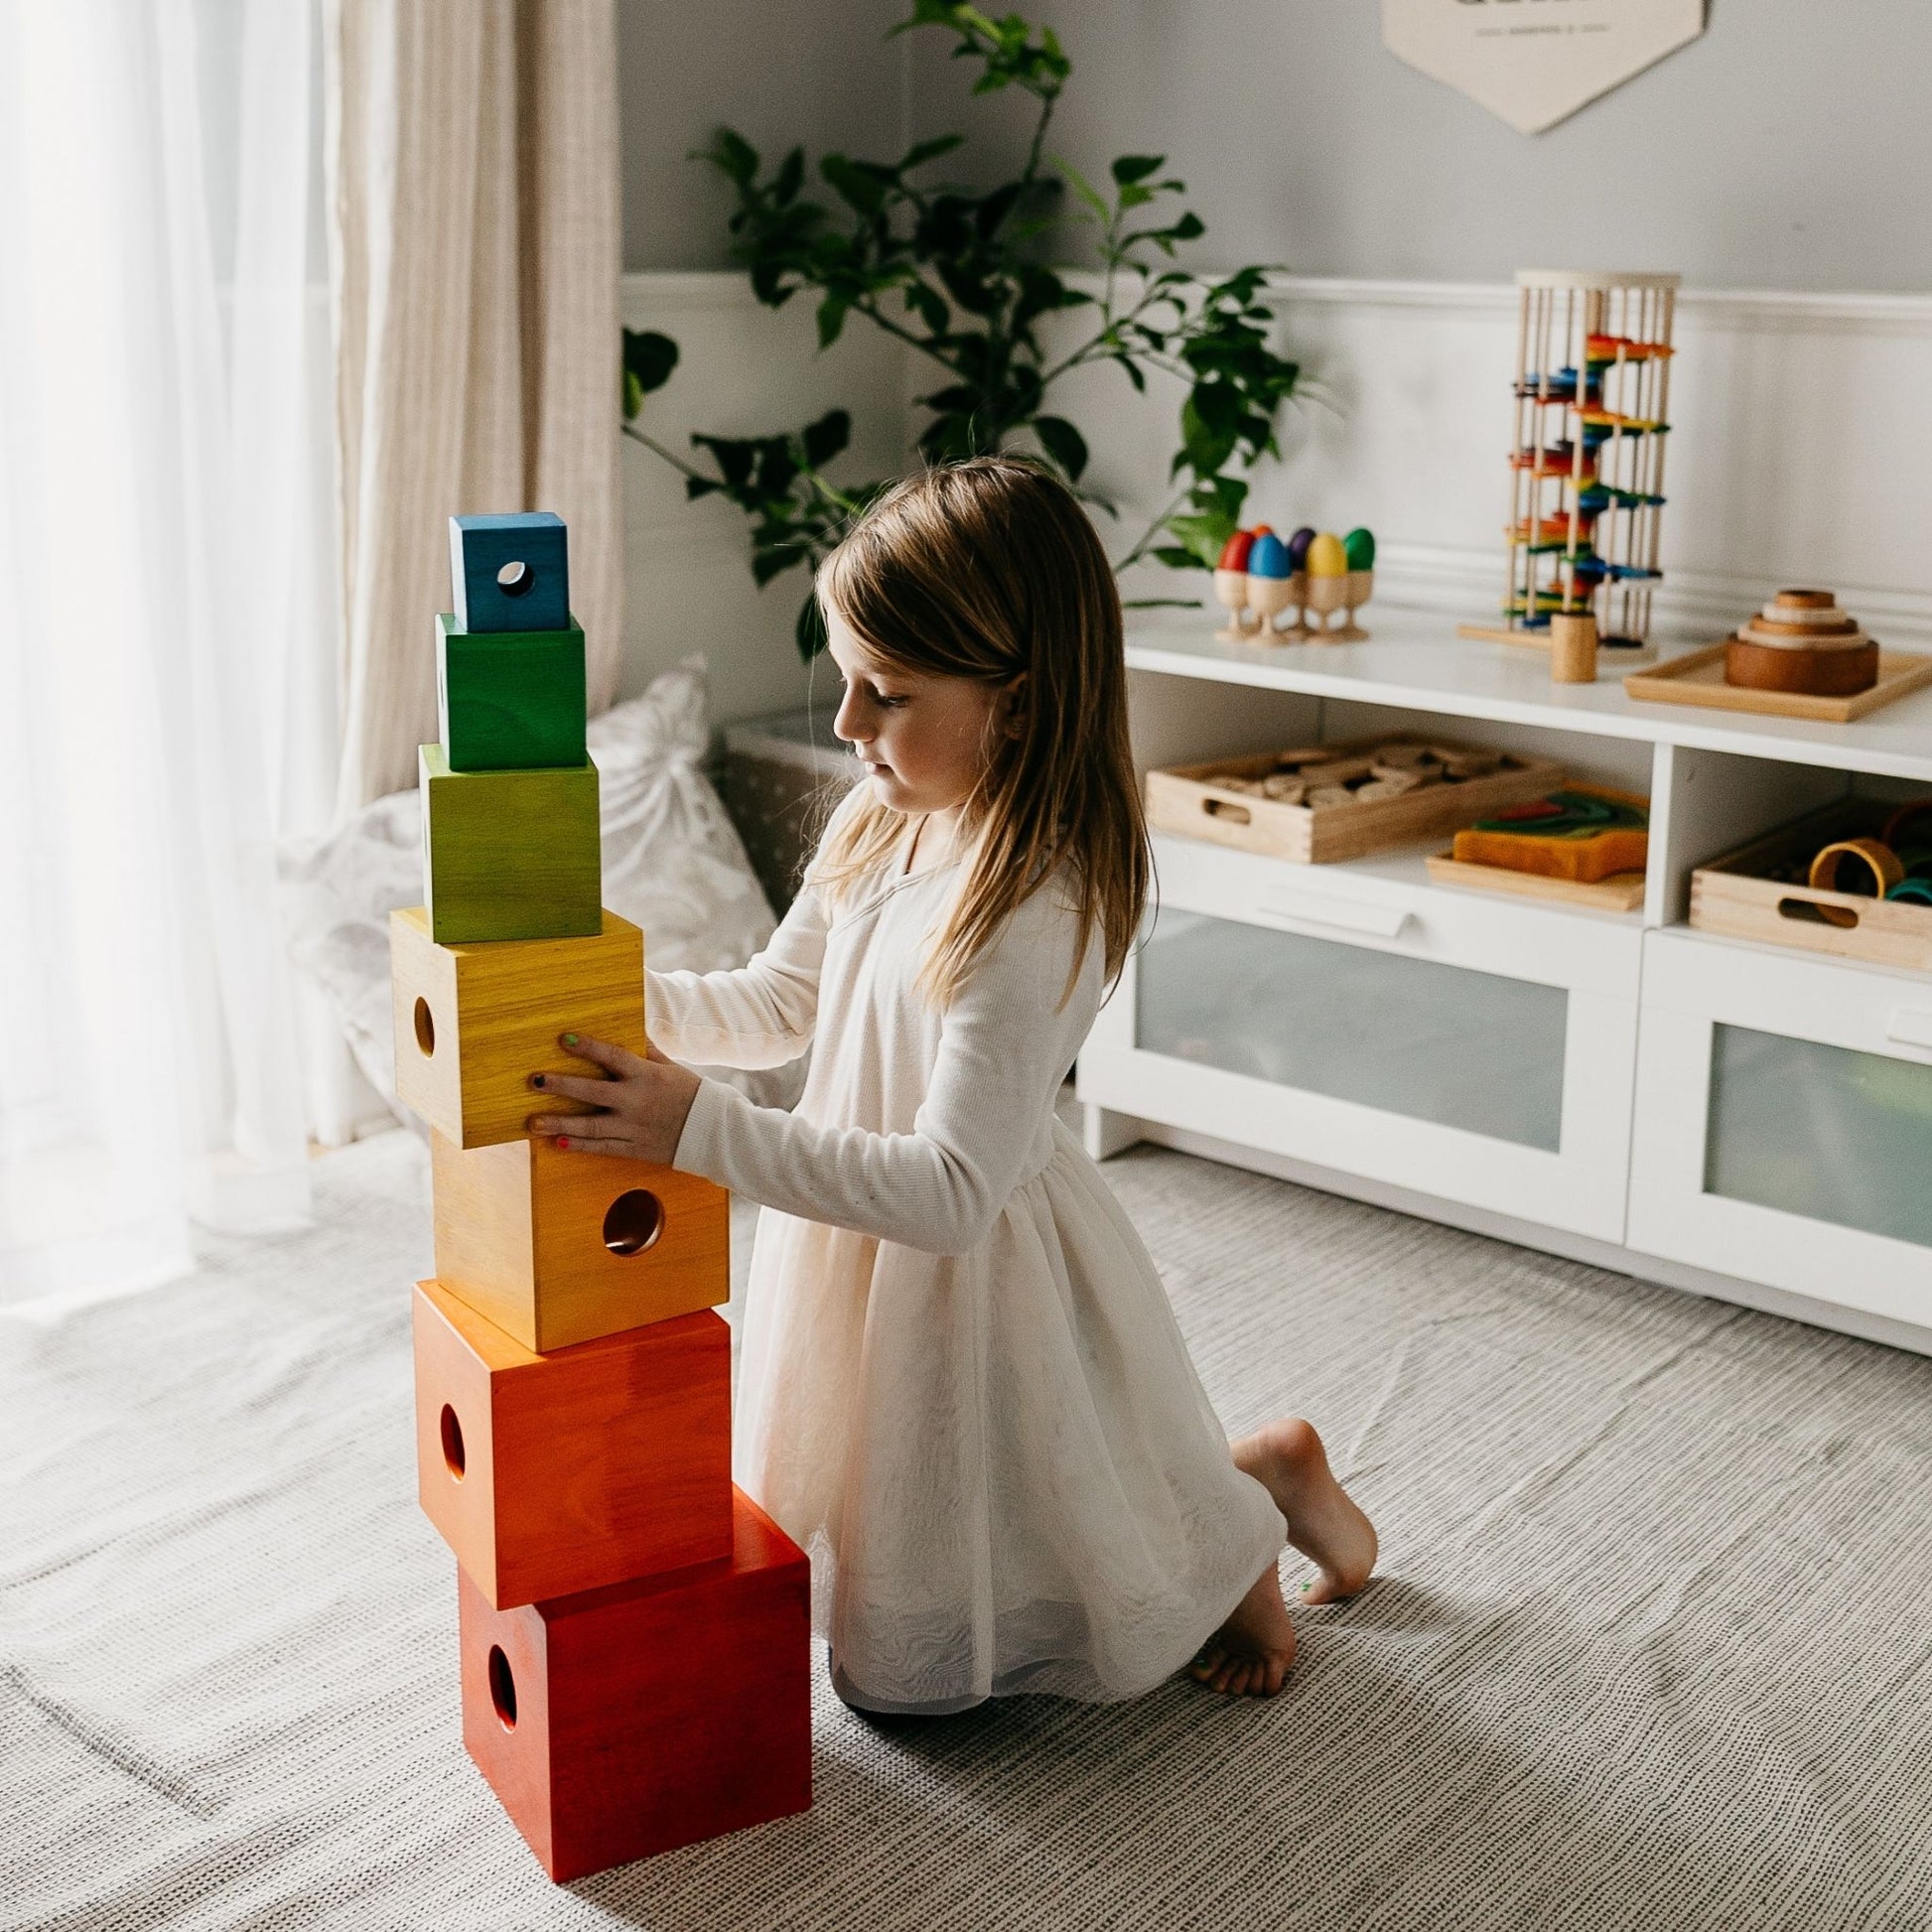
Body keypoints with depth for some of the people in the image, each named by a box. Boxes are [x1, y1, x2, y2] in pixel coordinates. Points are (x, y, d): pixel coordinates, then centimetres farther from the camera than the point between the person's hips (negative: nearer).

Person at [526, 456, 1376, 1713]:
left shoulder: (1035, 913, -30)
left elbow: (951, 1190, -34)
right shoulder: (875, 828, -3)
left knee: (916, 1670, 11)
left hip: (975, 1276, -8)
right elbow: (781, 1006, 11)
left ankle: (1257, 1497, 24)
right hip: (859, 1254, 8)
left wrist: (702, 1129, -39)